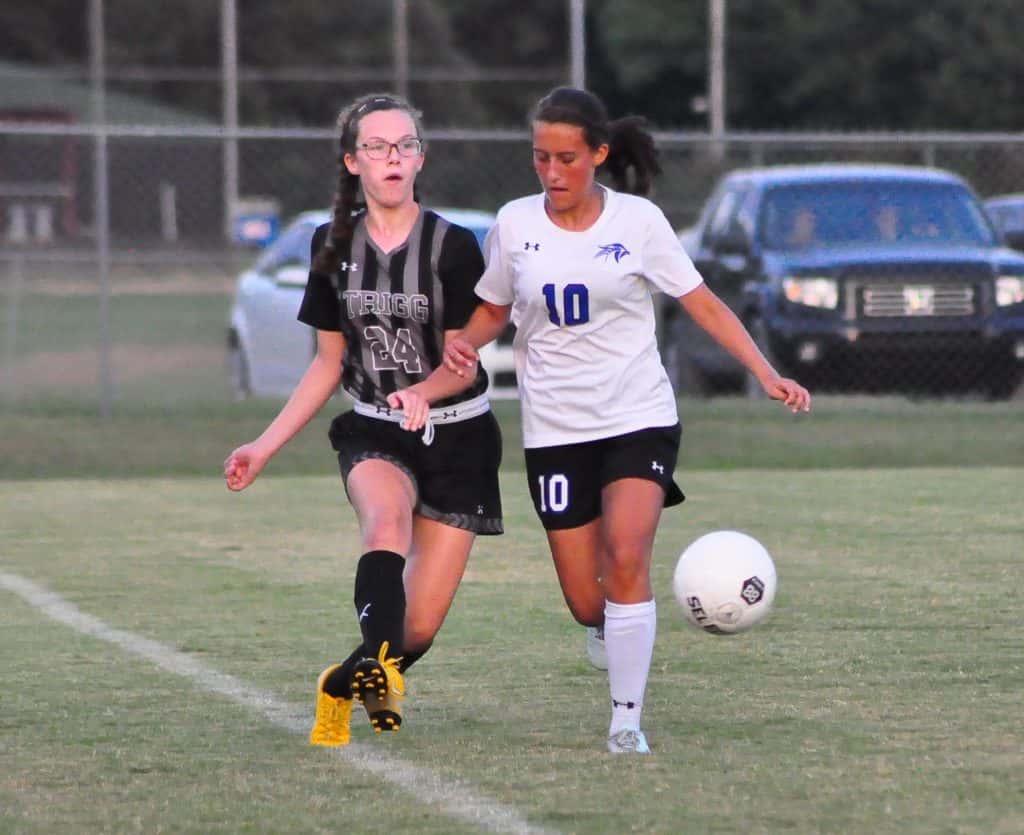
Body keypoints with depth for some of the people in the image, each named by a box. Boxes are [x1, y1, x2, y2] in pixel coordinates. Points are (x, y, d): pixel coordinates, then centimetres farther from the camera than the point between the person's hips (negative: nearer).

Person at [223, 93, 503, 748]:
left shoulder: (453, 246, -9)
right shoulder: (335, 247, 2)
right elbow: (330, 362, 12)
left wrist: (421, 392, -34)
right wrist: (266, 446, 8)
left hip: (456, 436, -2)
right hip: (373, 432, 2)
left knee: (421, 624, -5)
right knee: (386, 520, -35)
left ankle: (356, 683, 25)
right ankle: (377, 660, -55)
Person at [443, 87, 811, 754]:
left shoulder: (638, 221, -3)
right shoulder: (516, 224, 3)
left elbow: (704, 305, 0)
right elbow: (494, 311, 15)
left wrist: (767, 372, -10)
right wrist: (466, 344, -7)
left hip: (639, 418, -2)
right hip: (555, 429, 2)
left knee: (626, 555, -24)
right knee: (587, 605, -1)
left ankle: (627, 718, -16)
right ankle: (616, 629, 38)